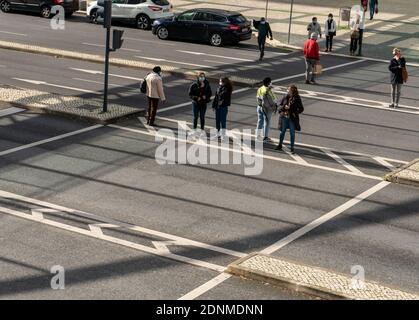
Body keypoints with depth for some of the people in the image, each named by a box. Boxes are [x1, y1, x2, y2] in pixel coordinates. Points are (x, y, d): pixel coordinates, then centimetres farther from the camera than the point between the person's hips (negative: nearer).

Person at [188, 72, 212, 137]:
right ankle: (194, 130, 19)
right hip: (195, 103, -1)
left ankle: (202, 130, 18)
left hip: (203, 103, 1)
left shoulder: (207, 85, -3)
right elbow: (190, 94, -6)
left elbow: (210, 93, 4)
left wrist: (205, 96, -16)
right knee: (195, 117, 6)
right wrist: (196, 98, -20)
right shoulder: (194, 85, -9)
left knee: (202, 117, 7)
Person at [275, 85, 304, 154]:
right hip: (284, 117, 2)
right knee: (283, 131, 14)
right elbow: (280, 104, 7)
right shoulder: (285, 97, -3)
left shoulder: (297, 99, -8)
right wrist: (284, 107, -14)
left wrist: (295, 113, -17)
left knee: (292, 133, 3)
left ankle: (292, 148, 12)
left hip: (293, 118, -2)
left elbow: (301, 109, -2)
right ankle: (280, 145, 29)